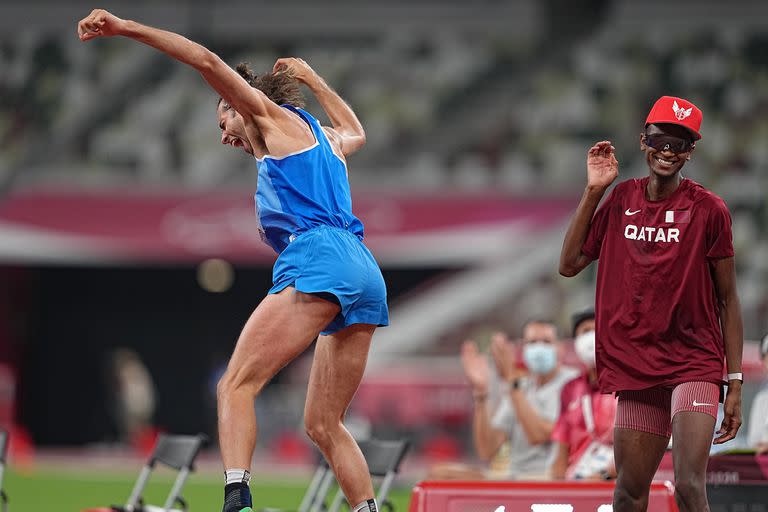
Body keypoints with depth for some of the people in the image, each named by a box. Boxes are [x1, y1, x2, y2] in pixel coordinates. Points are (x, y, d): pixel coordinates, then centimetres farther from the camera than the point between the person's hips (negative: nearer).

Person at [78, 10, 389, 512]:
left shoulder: (274, 117, 13)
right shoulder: (328, 139, 32)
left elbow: (208, 61, 3)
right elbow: (356, 132, 58)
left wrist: (126, 27, 2)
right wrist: (311, 79, 64)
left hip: (317, 258, -8)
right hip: (365, 272, 8)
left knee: (237, 385, -16)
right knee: (324, 424, 11)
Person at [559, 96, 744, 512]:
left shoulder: (708, 209, -4)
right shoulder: (621, 200, 8)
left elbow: (728, 300, -1)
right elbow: (569, 265, 5)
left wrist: (735, 383, -6)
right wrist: (593, 190, 0)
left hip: (695, 364, -4)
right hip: (635, 366, 4)